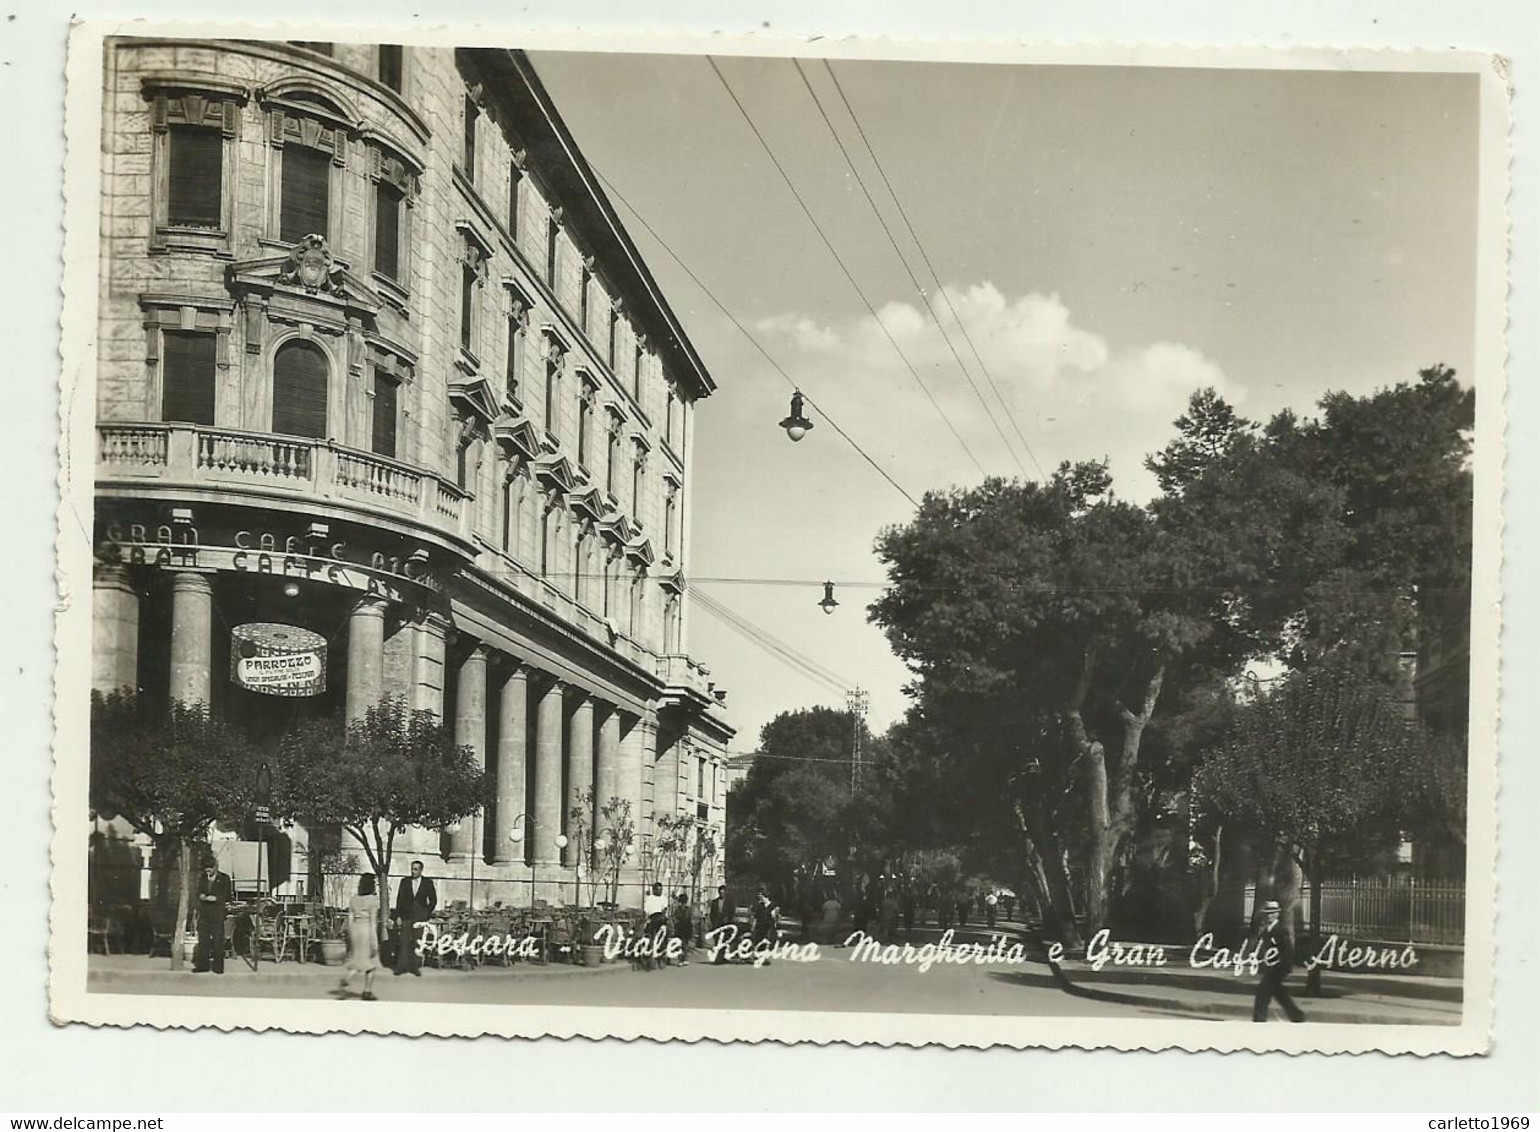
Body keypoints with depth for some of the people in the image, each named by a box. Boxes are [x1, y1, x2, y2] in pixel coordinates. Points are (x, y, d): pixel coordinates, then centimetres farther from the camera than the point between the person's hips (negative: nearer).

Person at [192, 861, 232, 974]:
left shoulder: (224, 878, 0)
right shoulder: (202, 878, 12)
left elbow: (227, 897, -3)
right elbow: (199, 893, 14)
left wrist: (215, 898, -16)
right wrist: (201, 896, -8)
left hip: (217, 913, -4)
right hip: (204, 913, 4)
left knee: (218, 940, -2)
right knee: (203, 939, 3)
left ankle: (218, 967, 3)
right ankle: (202, 965, 7)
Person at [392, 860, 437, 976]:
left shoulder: (427, 883, 3)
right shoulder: (405, 881, 6)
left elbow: (433, 900, 9)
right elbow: (399, 899, 6)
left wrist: (427, 914, 3)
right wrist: (398, 916, 0)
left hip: (419, 917, -1)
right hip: (406, 916, 1)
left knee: (418, 943, -2)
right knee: (403, 942, -4)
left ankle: (416, 967, 5)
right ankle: (401, 966, -1)